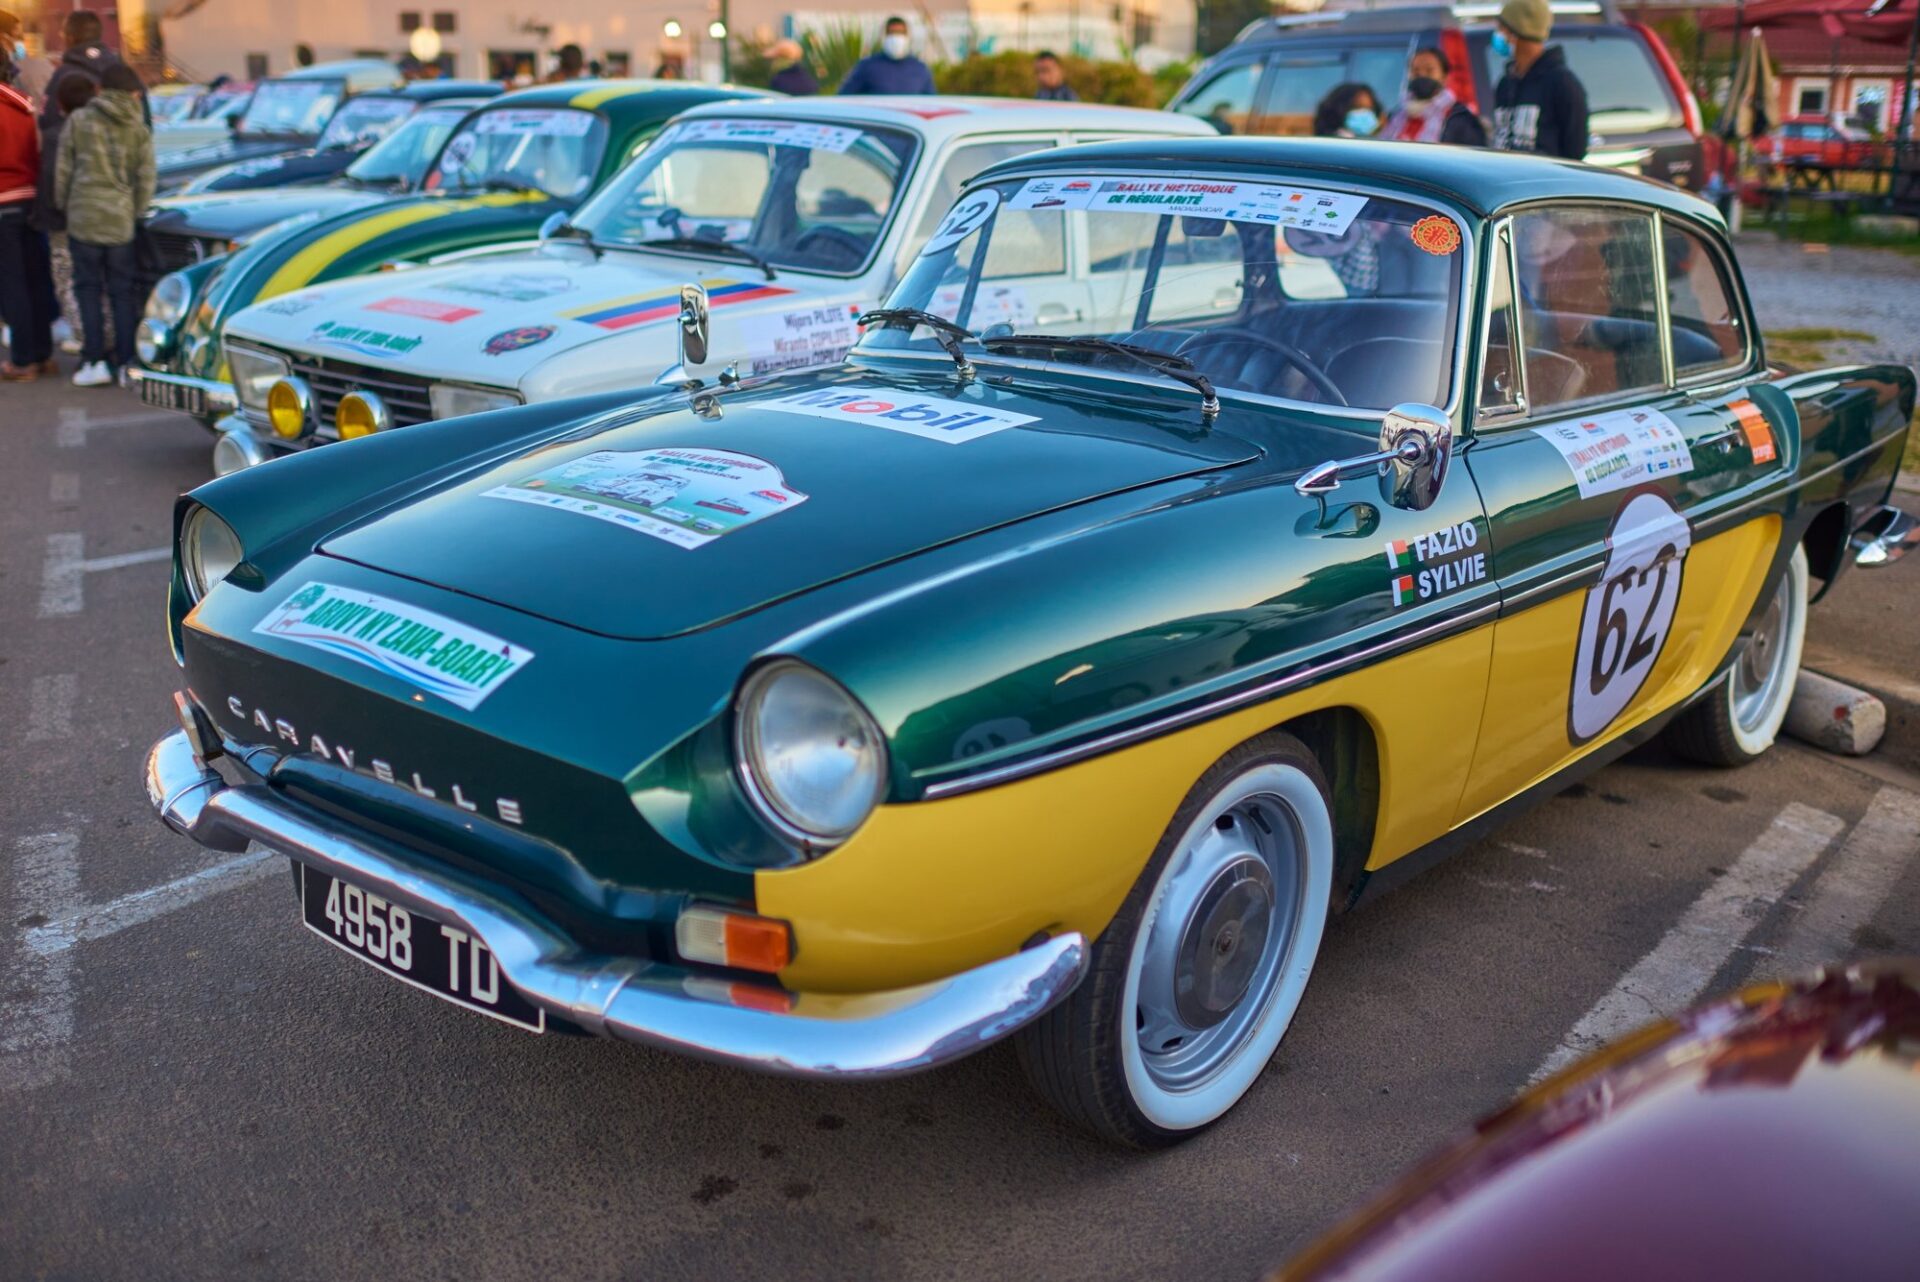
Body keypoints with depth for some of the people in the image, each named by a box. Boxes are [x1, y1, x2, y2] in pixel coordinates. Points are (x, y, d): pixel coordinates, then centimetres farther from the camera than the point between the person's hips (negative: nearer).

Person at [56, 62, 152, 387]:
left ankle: (95, 360, 2)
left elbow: (63, 170, 2)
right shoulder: (139, 130, 2)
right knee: (123, 290, 9)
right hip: (121, 220, 1)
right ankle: (127, 360, 9)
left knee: (88, 287, 7)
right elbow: (146, 181, 1)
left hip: (83, 216, -1)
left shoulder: (79, 120, 0)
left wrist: (62, 205, 14)